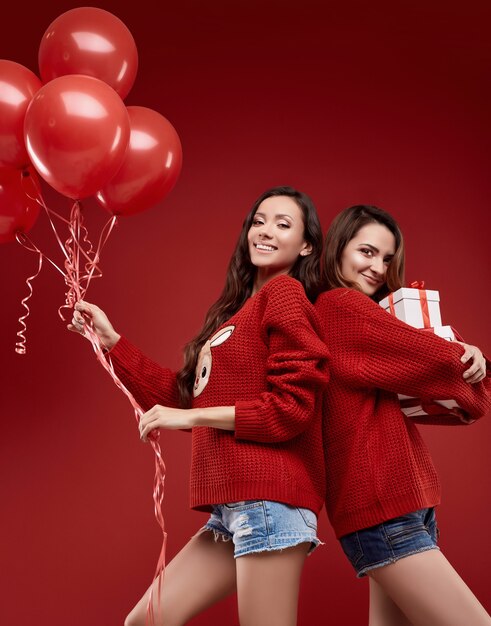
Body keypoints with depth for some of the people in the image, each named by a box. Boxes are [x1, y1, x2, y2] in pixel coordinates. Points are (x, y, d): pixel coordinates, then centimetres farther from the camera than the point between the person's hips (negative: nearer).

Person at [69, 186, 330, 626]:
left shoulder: (285, 293, -6)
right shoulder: (240, 311, 21)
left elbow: (290, 407, -14)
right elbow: (183, 396, 22)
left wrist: (192, 417, -11)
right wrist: (112, 341, 22)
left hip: (269, 498, -9)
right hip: (234, 507, 10)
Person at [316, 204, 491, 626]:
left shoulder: (363, 315, 19)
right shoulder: (341, 306, -9)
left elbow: (421, 399, 14)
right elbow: (436, 361, -10)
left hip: (405, 500, 9)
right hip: (380, 502, -9)